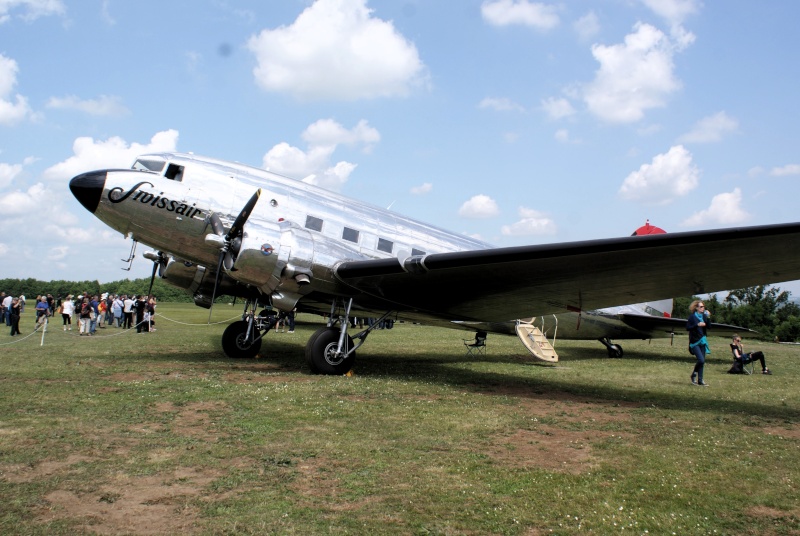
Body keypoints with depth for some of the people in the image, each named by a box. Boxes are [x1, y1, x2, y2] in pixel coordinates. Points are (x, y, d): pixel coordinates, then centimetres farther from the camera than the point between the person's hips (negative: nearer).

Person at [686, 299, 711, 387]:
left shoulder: (704, 316, 10)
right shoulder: (692, 316, -4)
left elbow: (708, 326, 1)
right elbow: (687, 328, -10)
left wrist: (708, 318, -9)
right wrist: (697, 325, -19)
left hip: (702, 341, 6)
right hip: (694, 341, -6)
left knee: (702, 361, 5)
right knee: (701, 360, -16)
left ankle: (700, 380, 12)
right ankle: (694, 374, 8)